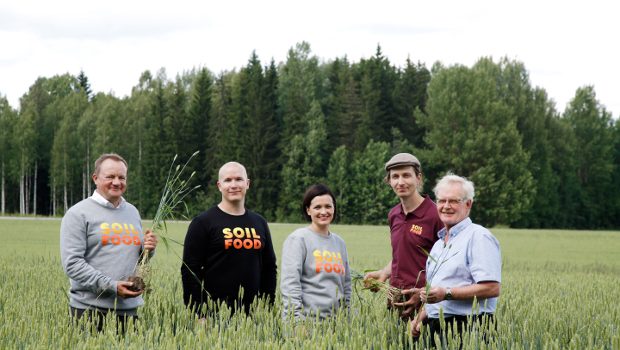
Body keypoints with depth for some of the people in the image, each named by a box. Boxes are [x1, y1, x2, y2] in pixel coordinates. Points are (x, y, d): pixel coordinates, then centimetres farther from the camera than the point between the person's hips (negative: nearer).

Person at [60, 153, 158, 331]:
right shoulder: (78, 214, -4)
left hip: (129, 308, 6)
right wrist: (111, 285, -20)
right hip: (91, 309, -5)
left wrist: (147, 249, 2)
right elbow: (71, 263, -12)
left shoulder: (133, 212, 16)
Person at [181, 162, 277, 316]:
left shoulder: (259, 223, 14)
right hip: (213, 313, -4)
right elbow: (190, 271, -5)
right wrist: (197, 314, -11)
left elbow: (269, 267, 19)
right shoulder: (203, 222, -1)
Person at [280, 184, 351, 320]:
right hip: (305, 319, -5)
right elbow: (289, 283, -12)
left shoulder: (339, 242, 15)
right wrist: (296, 317, -18)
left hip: (334, 319, 6)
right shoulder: (297, 239, -5)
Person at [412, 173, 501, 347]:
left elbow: (492, 288, -19)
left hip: (467, 329, -8)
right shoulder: (439, 243, 21)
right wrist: (420, 318, 11)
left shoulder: (478, 237, -9)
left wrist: (447, 293, -22)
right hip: (436, 329, 8)